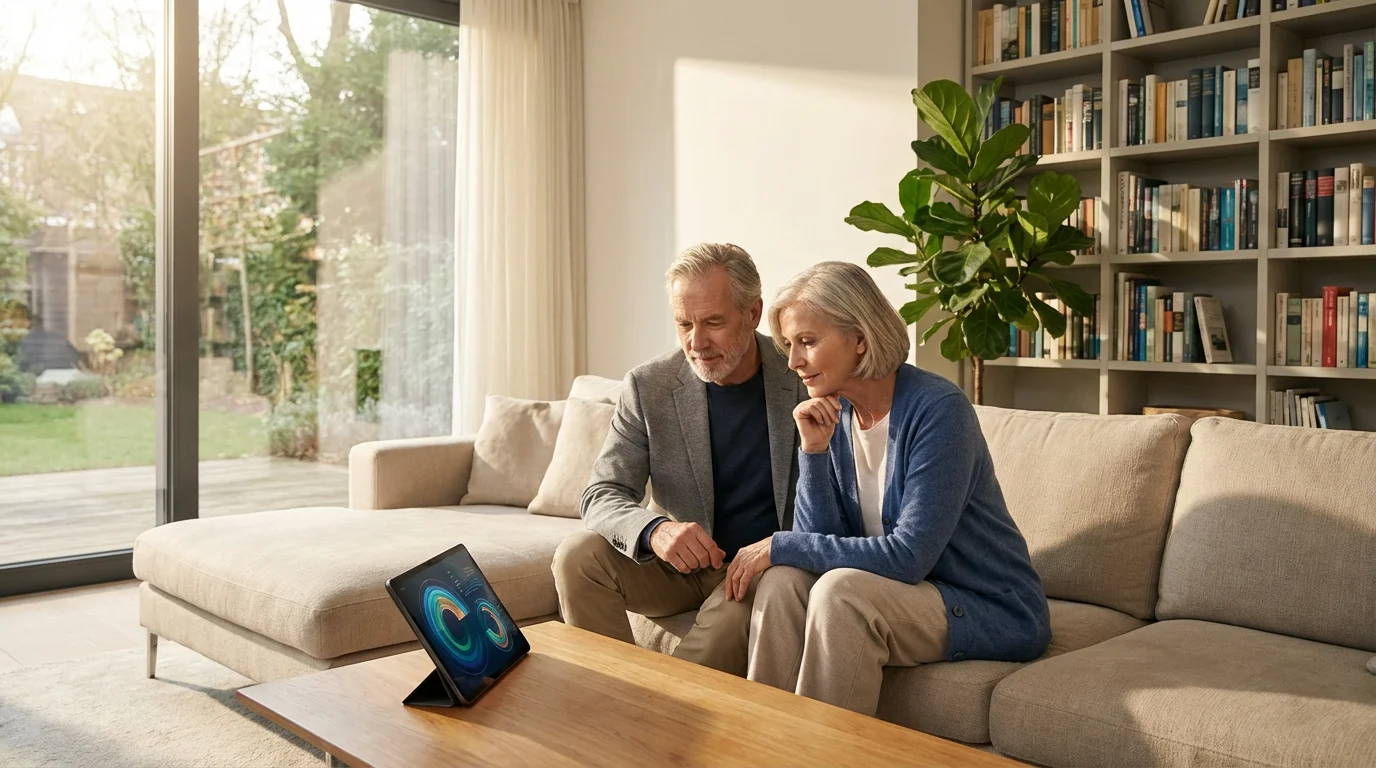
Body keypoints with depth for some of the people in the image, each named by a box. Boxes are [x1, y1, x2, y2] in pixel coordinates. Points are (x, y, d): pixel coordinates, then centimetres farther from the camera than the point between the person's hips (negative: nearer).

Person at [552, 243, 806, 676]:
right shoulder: (648, 387, -5)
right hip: (680, 563, 3)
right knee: (577, 556, -21)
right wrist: (654, 530, -32)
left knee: (737, 612, -35)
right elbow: (602, 496, -8)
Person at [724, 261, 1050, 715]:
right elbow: (822, 541, -3)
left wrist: (780, 546, -20)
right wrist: (813, 450, -16)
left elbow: (909, 556, -25)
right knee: (782, 581, -18)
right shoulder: (832, 415, 0)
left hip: (995, 612, -6)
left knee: (842, 589, -29)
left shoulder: (938, 409, -20)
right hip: (908, 593, 6)